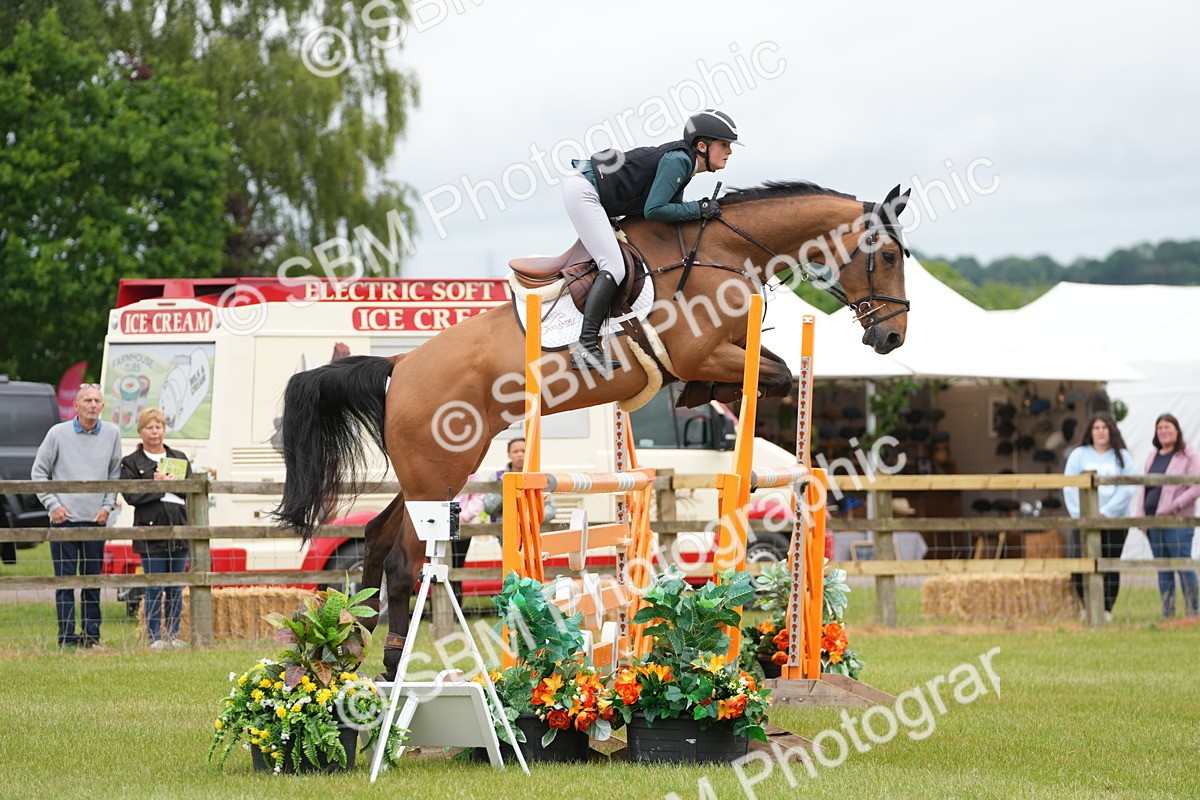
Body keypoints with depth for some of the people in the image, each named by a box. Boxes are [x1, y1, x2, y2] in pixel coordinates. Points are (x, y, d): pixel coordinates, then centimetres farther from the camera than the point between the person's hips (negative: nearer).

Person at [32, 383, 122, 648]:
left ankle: (91, 634, 13)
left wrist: (108, 505, 2)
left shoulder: (112, 433, 6)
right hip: (64, 519, -2)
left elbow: (115, 474, 13)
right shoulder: (58, 433, -1)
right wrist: (52, 504, -5)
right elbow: (39, 472, 4)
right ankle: (67, 636, -2)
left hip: (96, 520, 2)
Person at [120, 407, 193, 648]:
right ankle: (155, 637, 2)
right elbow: (131, 495, -7)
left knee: (176, 588, 6)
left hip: (179, 529, 4)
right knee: (154, 589, -3)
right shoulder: (131, 463, 5)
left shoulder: (179, 458, 17)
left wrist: (173, 483, -8)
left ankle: (173, 635, 13)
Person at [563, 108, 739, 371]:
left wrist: (707, 210, 4)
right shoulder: (679, 160, -17)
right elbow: (653, 210, -21)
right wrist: (699, 208, -14)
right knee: (614, 268, -17)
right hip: (582, 190, -11)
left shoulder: (682, 161, 13)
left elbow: (671, 211, 16)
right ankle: (585, 347, -25)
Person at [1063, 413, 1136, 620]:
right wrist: (1081, 515, -10)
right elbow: (1070, 488, 0)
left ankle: (1107, 609, 9)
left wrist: (1105, 513, -12)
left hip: (1114, 520, 0)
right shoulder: (1079, 455, 5)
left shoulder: (1122, 456, 5)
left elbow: (1127, 490, -3)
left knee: (1110, 567, 1)